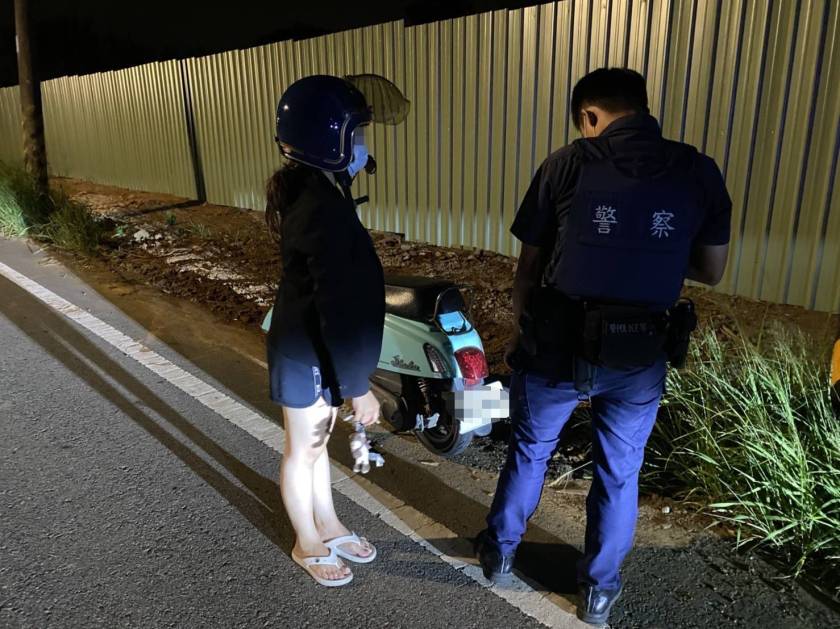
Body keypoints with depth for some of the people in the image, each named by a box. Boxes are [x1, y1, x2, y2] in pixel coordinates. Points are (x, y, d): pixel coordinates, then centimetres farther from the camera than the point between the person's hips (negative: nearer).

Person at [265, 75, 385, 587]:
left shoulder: (308, 189, 4)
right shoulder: (324, 207, -28)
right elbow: (336, 308, -28)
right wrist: (358, 386, -22)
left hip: (309, 344, 9)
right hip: (308, 353, -9)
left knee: (318, 441, 23)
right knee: (304, 450, 12)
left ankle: (329, 527, 44)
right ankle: (309, 545, 35)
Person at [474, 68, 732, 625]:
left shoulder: (567, 165, -6)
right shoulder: (701, 173, -1)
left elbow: (529, 267, -1)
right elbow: (711, 271, 7)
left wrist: (526, 330, 13)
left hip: (559, 346, -1)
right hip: (642, 357, 2)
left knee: (530, 452, 21)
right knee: (620, 472, 19)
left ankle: (500, 552, 40)